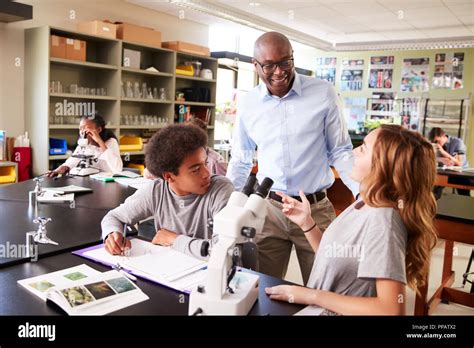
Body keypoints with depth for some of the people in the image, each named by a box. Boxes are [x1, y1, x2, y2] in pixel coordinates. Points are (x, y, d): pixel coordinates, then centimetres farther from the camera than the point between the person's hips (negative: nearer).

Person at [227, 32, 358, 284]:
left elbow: (340, 152, 1)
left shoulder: (323, 93, -5)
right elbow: (240, 162, 12)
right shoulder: (247, 104, 2)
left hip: (316, 209, -1)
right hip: (268, 208, 2)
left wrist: (363, 193, -11)